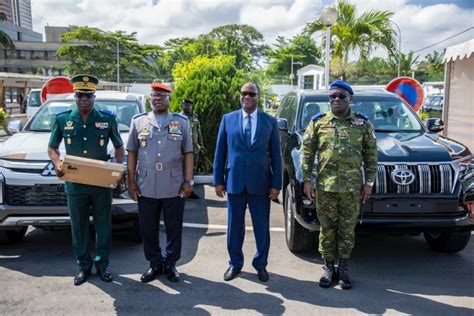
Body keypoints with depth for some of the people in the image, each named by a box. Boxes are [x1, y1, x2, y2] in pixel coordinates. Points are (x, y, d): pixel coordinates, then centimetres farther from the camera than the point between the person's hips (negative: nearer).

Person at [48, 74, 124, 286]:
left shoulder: (107, 119, 0)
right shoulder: (63, 119, 2)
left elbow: (119, 147, 10)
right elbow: (52, 148, 10)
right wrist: (57, 163, -11)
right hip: (75, 183, 1)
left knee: (103, 226, 8)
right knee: (79, 228, 11)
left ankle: (102, 265, 23)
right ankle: (83, 266, 25)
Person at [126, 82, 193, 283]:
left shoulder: (182, 123, 5)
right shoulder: (138, 122, 7)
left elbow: (188, 154, 4)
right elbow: (132, 153, 7)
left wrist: (188, 181, -2)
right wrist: (131, 182, 2)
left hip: (174, 188, -1)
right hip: (146, 188, 1)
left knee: (174, 228, 9)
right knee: (148, 229, 9)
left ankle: (170, 264, 26)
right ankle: (155, 264, 27)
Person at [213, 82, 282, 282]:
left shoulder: (270, 121, 2)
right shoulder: (228, 119, 4)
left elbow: (276, 155, 2)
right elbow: (220, 152, 5)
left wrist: (276, 184, -3)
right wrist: (218, 180, 0)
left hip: (260, 183, 0)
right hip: (234, 182, 1)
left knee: (262, 228, 9)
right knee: (234, 227, 11)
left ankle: (261, 264, 27)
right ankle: (235, 263, 29)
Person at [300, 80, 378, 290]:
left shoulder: (363, 124, 7)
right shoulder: (318, 123, 5)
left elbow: (371, 154, 8)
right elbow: (306, 152, 4)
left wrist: (369, 182, 3)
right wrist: (307, 179, -3)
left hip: (352, 187, 0)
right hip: (325, 186, 0)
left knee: (347, 230, 8)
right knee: (327, 229, 8)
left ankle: (343, 268, 22)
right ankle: (328, 268, 21)